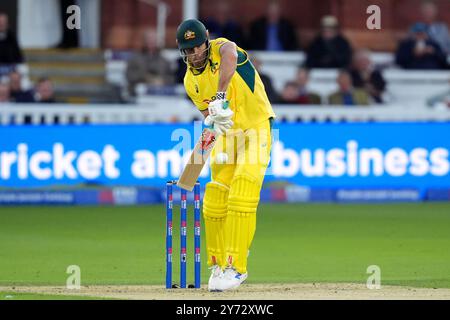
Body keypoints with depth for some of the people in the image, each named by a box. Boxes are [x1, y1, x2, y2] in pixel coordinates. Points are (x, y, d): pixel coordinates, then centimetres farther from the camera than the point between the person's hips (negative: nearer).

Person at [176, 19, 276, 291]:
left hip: (256, 128, -6)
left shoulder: (222, 48, -17)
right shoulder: (191, 81, 2)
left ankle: (236, 266, -14)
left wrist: (221, 97, -56)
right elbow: (208, 113, 9)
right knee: (215, 202, 2)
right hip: (227, 134, 6)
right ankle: (219, 264, 17)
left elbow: (229, 57, -42)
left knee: (242, 198, -17)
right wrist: (214, 120, -17)